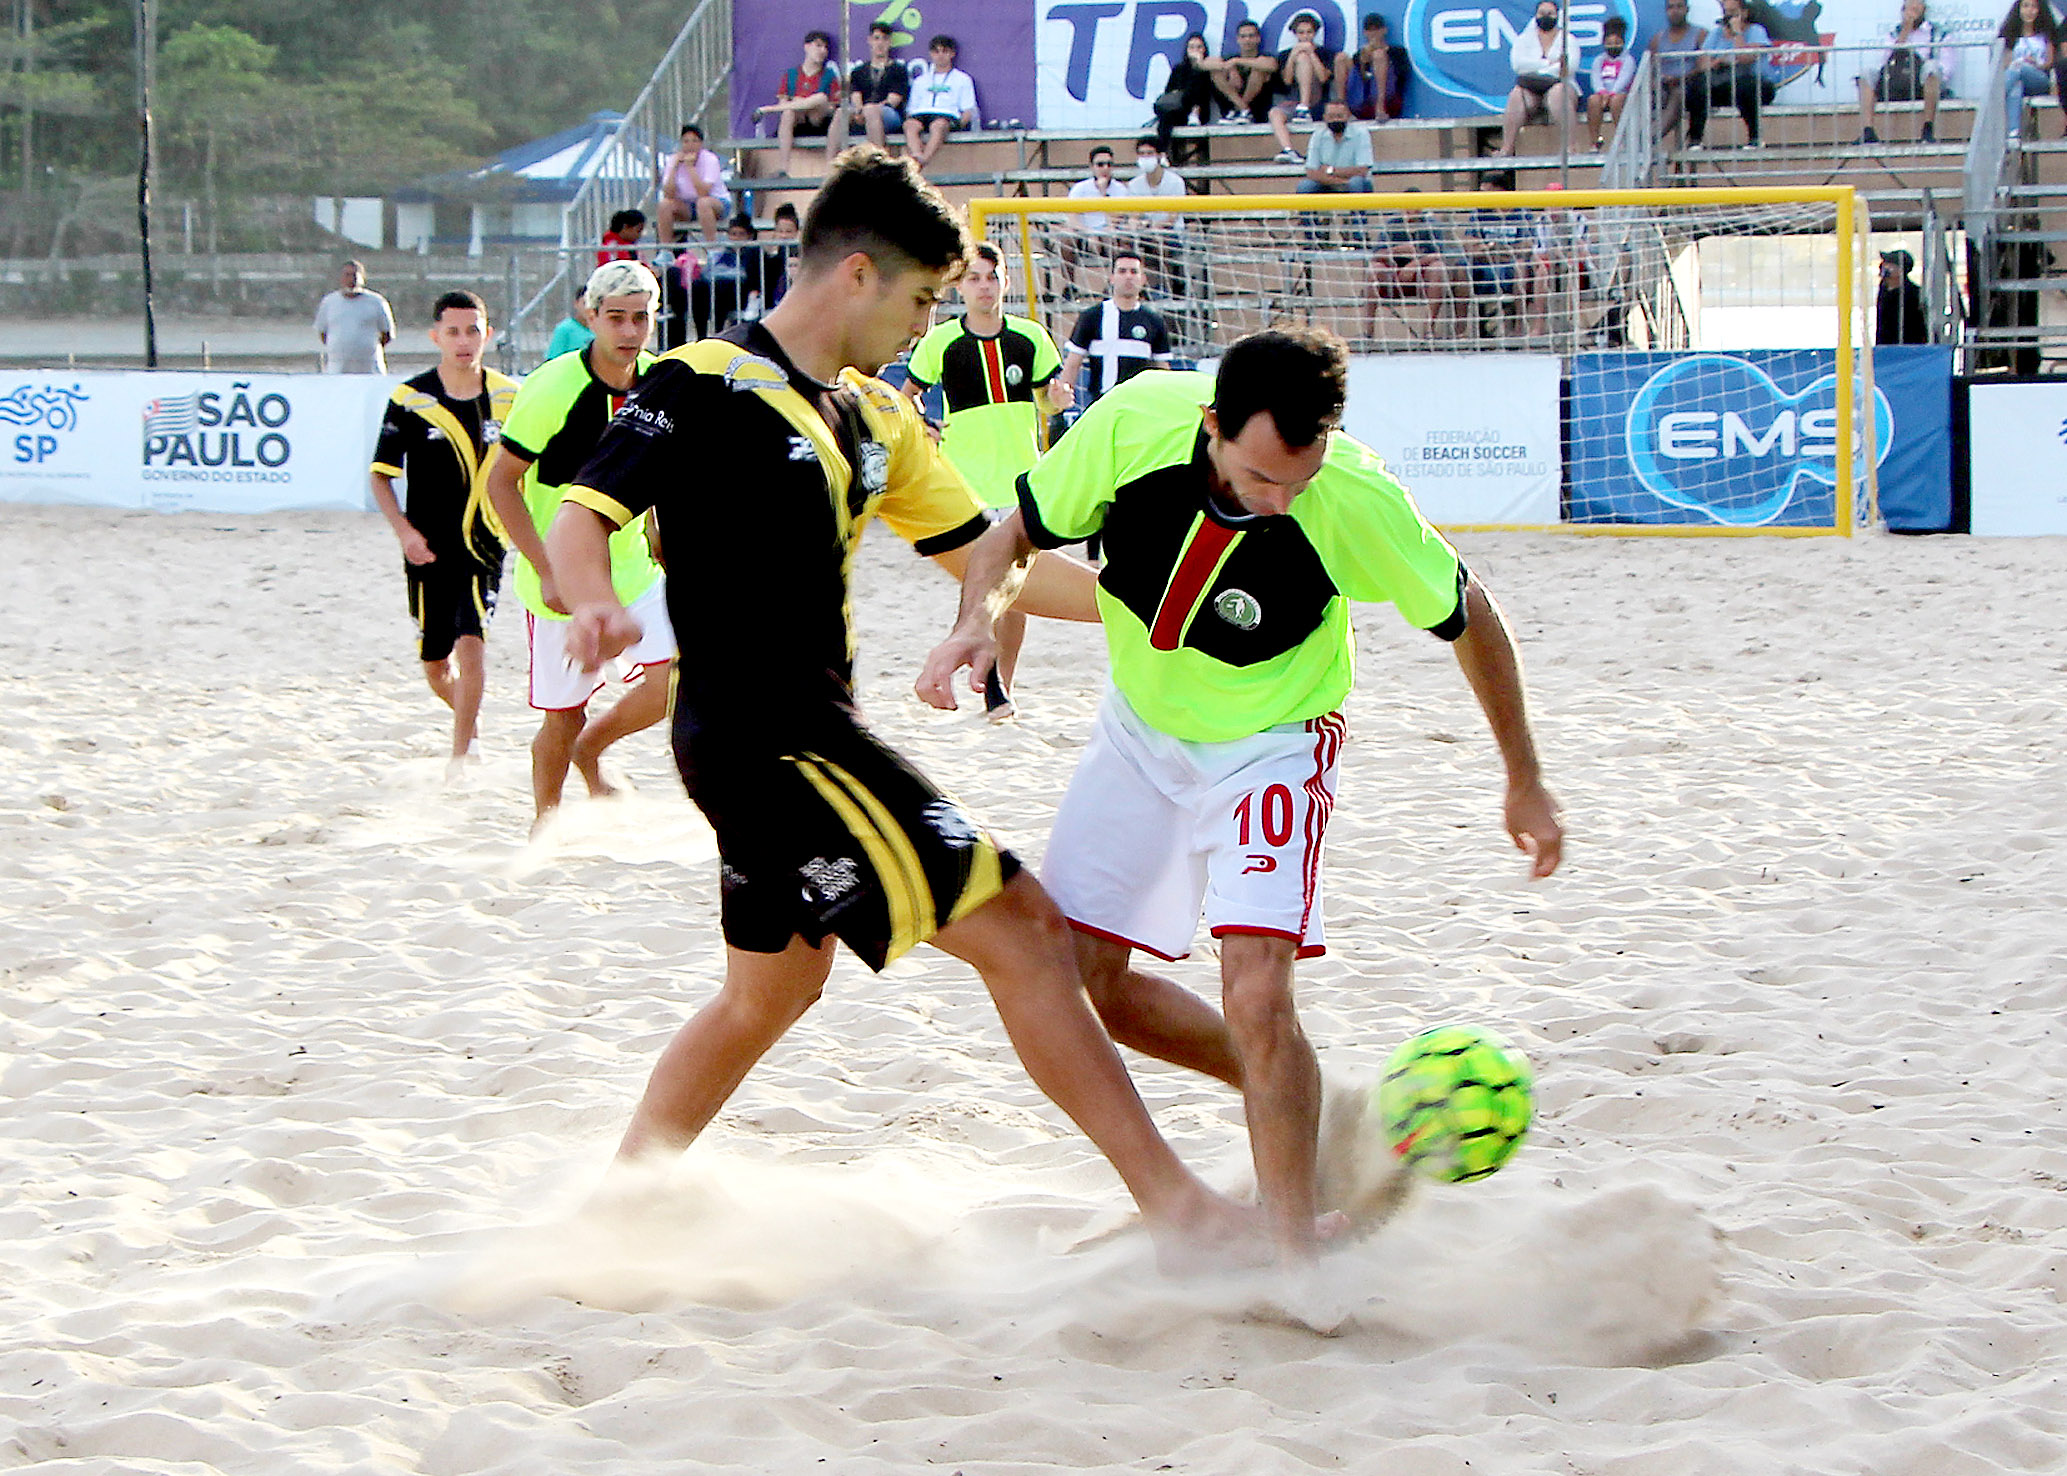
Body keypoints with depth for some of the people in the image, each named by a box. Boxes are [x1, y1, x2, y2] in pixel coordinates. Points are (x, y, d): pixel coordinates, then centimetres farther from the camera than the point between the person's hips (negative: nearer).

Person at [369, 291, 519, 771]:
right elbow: (381, 476, 0)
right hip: (429, 551, 0)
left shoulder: (509, 398, 2)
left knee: (471, 642, -19)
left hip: (485, 545, 0)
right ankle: (470, 719, 39)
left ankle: (460, 755, -12)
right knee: (435, 663, 8)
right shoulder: (410, 399, -5)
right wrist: (404, 530, -12)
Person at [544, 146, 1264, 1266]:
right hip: (760, 732, -10)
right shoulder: (705, 385, -11)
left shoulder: (875, 417, 15)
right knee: (1019, 929, -12)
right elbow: (581, 518, -18)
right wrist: (597, 605, -40)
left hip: (809, 731, 10)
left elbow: (985, 558, 19)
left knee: (772, 987, 23)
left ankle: (614, 1205, 34)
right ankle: (1177, 1207, -12)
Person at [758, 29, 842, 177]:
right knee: (788, 112, -35)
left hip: (817, 122, -1)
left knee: (820, 98, -31)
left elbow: (832, 108, 2)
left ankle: (767, 109, -20)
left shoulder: (829, 75, 10)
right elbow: (782, 102, 9)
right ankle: (782, 169, -43)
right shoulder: (790, 74, 14)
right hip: (795, 123, 1)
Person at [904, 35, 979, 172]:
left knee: (939, 125, -42)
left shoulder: (962, 79, 24)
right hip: (920, 115, 3)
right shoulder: (920, 80, 34)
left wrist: (959, 124, -8)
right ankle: (916, 156, -63)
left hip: (947, 115, -3)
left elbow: (968, 111, 14)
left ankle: (924, 160, -66)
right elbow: (911, 108, 25)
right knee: (910, 125, -36)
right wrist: (909, 117, 1)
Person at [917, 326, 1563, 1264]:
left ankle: (1292, 1250, -10)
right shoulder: (1135, 422, -25)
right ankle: (1283, 1094, 26)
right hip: (1139, 730, 4)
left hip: (1270, 746, -4)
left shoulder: (1358, 502, -30)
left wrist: (1525, 784, -2)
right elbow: (1016, 533, -7)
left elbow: (1470, 619, -12)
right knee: (1085, 984, 3)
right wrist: (980, 618, -29)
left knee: (1256, 992, -21)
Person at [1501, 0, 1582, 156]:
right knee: (1516, 95, -32)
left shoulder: (1568, 39, 13)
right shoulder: (1524, 38, 18)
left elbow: (1571, 66, -5)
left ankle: (1569, 145, -44)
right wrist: (1549, 64, -6)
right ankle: (1506, 148, -38)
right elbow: (1518, 63, -1)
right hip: (1531, 90, 1)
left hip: (1561, 84, -1)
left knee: (1557, 92, -38)